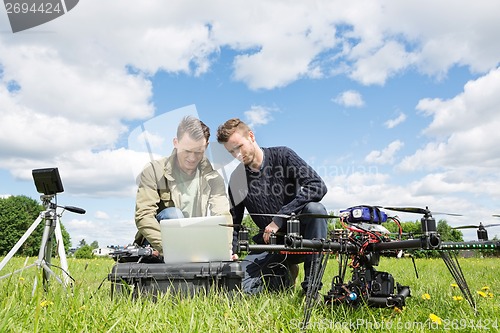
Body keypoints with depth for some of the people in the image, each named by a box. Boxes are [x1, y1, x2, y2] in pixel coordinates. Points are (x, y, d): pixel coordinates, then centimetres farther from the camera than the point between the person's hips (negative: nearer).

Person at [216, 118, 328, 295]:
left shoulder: (282, 156, -7)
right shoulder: (237, 179, 4)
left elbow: (318, 186, -20)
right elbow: (233, 222, 11)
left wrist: (280, 218, -24)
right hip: (269, 243, 3)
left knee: (315, 209, -35)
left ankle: (311, 285, -22)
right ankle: (283, 274, 11)